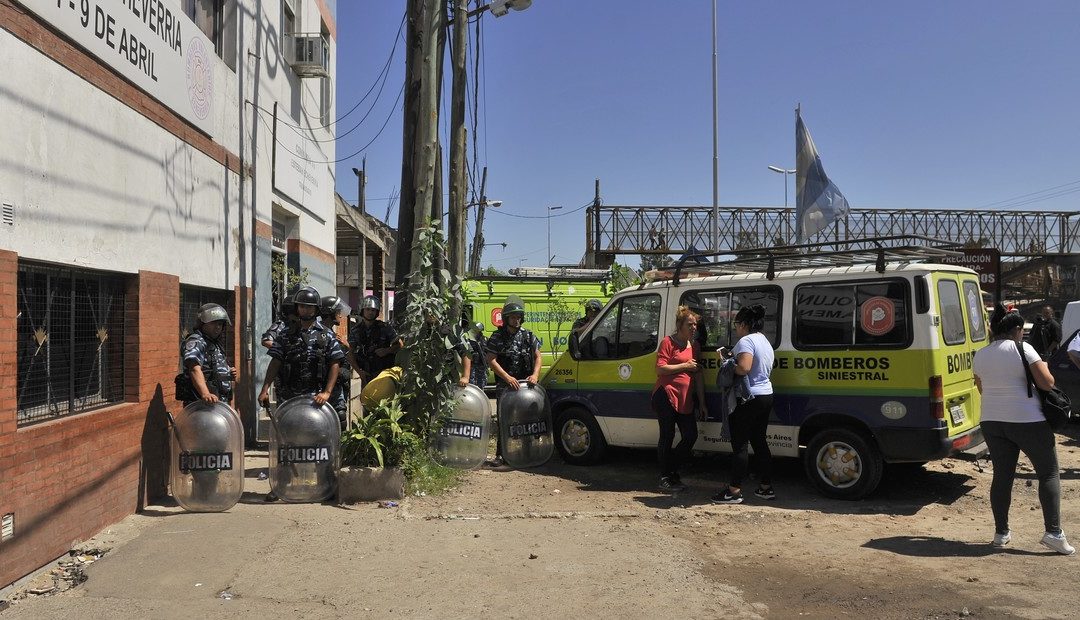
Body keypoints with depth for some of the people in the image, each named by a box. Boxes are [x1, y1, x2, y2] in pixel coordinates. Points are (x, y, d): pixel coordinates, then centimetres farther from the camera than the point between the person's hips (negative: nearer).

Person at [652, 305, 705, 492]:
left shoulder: (695, 345, 15)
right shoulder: (668, 342, -5)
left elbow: (698, 375, 17)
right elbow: (660, 369, -14)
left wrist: (701, 401, 13)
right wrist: (685, 365, -13)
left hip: (685, 400, 7)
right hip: (666, 396, -7)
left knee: (691, 436, 3)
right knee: (667, 436, -1)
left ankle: (672, 471, 20)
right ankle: (665, 478, 9)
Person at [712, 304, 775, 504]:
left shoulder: (746, 341, -15)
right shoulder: (765, 341, 16)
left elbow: (744, 368, -28)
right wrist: (731, 356, 13)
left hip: (748, 398, -10)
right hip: (766, 396, 10)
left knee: (739, 445, -5)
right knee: (759, 441, 16)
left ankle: (734, 491, -2)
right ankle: (766, 487, 21)